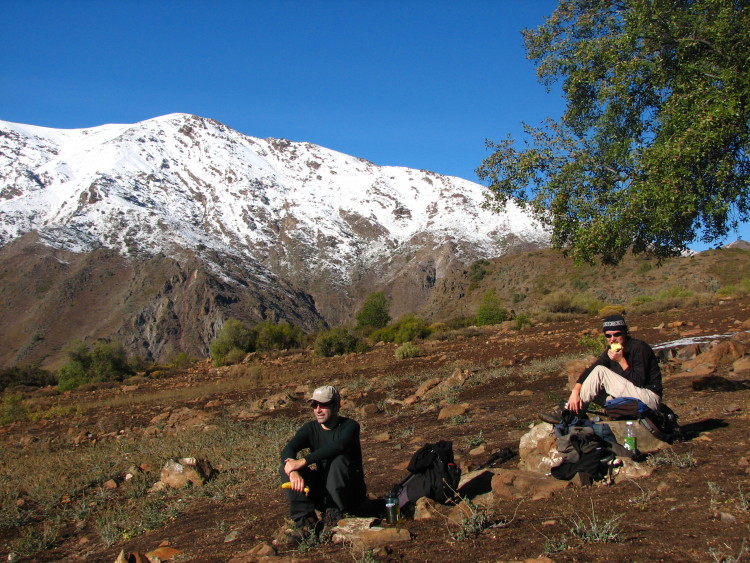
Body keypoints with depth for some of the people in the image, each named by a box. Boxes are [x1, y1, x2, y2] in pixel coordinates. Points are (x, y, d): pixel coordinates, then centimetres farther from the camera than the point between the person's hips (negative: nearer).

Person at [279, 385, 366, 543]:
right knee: (285, 469, -14)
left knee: (339, 460, -32)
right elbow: (287, 450, -16)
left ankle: (334, 516, -21)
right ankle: (306, 522, -21)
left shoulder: (349, 426, -12)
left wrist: (303, 462, -39)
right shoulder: (310, 428, 2)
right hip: (322, 493, 4)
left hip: (350, 493, -4)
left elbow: (337, 447, -35)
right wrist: (293, 472, -37)